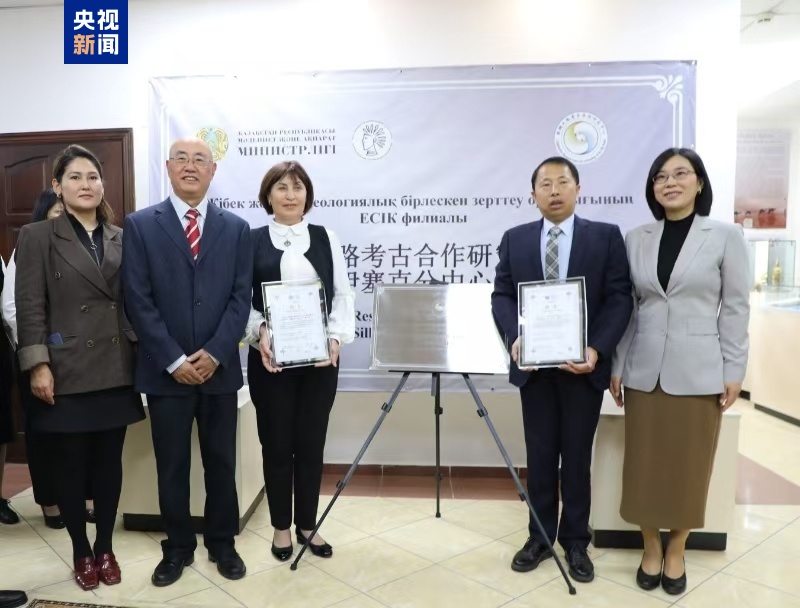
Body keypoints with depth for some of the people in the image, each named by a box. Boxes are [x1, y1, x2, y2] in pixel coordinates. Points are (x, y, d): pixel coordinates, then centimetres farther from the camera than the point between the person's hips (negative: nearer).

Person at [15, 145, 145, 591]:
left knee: (110, 463, 11)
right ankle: (81, 552, 26)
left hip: (115, 372, 3)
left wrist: (142, 358, 6)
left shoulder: (122, 238, 8)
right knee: (71, 467, 8)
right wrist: (38, 364, -12)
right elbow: (30, 307, -5)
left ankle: (105, 548, 27)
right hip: (68, 374, -3)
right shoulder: (37, 237, 0)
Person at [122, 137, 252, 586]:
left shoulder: (236, 228, 6)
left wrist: (215, 353, -11)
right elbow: (139, 301, -5)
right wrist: (174, 360, -12)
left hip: (220, 368, 1)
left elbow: (241, 297, 0)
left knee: (222, 462, 12)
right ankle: (178, 548, 29)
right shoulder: (141, 225, 1)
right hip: (166, 371, -1)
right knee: (172, 466, 11)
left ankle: (222, 543, 29)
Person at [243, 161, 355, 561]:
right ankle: (281, 527, 26)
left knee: (311, 443, 9)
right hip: (270, 358, -1)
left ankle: (307, 524, 27)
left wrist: (336, 338, -10)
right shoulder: (252, 241, 3)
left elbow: (343, 295, 4)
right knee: (276, 443, 8)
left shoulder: (326, 239, 7)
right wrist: (259, 332, -18)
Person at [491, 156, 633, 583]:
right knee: (540, 455, 11)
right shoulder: (515, 240, 6)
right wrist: (515, 338, -16)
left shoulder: (606, 237, 0)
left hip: (583, 363, -1)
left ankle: (575, 541, 26)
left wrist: (596, 349, -18)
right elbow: (501, 295, 2)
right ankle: (540, 537, 26)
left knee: (577, 456, 10)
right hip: (535, 365, 2)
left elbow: (619, 299, -5)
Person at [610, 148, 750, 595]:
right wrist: (617, 365, 5)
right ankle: (651, 548, 27)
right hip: (645, 370, 2)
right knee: (644, 464, 9)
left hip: (698, 371, -2)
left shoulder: (726, 236, -2)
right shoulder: (637, 240, 5)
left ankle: (676, 552, 28)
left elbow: (736, 308, -1)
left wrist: (734, 371, -4)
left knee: (689, 466, 9)